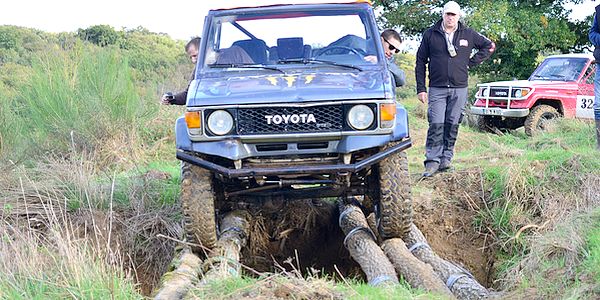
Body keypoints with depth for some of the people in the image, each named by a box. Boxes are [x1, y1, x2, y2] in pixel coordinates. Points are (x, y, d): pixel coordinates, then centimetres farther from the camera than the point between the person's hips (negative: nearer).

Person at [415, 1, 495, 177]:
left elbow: (489, 46, 18)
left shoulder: (468, 35, 6)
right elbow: (420, 62, 6)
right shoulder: (430, 34, 3)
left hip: (459, 89, 2)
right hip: (437, 88, -2)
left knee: (452, 126, 4)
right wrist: (421, 88, -1)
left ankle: (446, 159, 13)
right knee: (436, 125, -10)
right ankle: (432, 161, -9)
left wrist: (471, 62, 6)